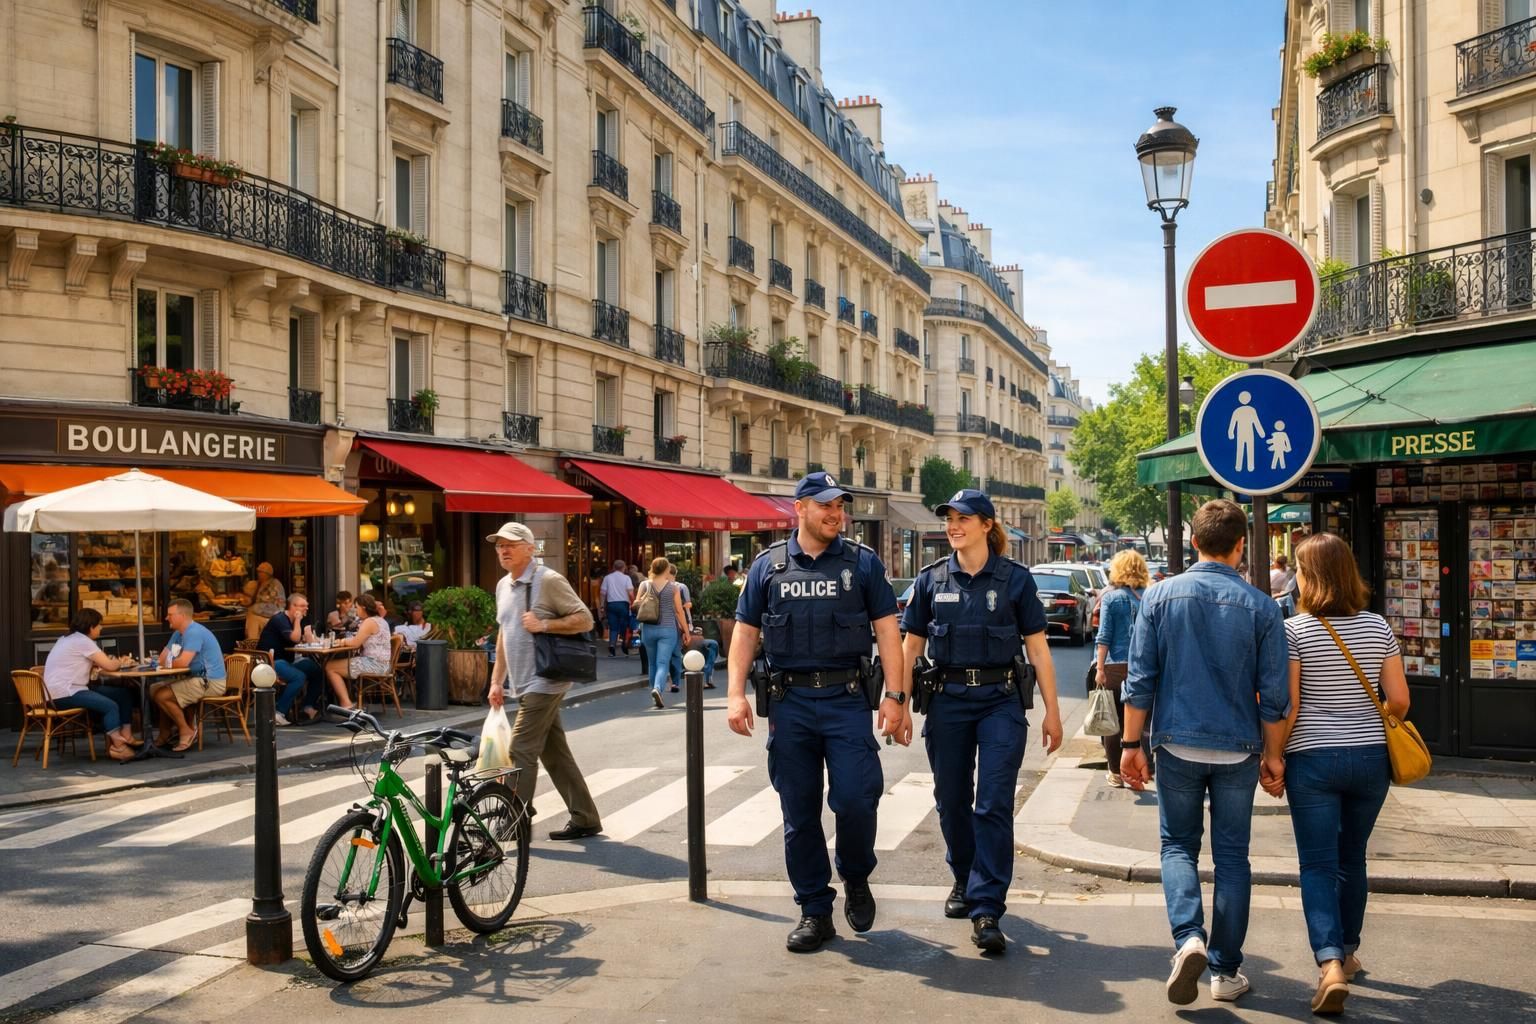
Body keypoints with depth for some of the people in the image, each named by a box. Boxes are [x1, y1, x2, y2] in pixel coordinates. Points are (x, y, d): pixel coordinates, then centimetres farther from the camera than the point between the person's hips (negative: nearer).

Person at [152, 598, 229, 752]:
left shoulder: (194, 632, -18)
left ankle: (187, 732, -3)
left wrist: (169, 663, -4)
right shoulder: (178, 633, 15)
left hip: (211, 683, -11)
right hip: (197, 679, 11)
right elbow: (163, 660, 14)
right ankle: (165, 735, 16)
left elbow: (183, 662, -25)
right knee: (154, 690, 14)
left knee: (161, 695, -17)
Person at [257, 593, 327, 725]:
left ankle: (308, 707, 3)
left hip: (286, 661, 10)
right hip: (271, 662, -10)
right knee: (299, 677, -31)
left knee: (317, 670, -1)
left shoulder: (296, 620, 15)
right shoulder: (280, 619, -13)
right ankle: (279, 713, -26)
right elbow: (295, 638, -24)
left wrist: (305, 622, -1)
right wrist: (297, 620, -14)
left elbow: (309, 640, 8)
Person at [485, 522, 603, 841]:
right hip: (524, 684, 8)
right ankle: (585, 819, 17)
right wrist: (497, 681, 17)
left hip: (544, 681, -8)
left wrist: (544, 624, -22)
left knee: (521, 751, -10)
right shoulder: (503, 586, 14)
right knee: (555, 754, 11)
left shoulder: (549, 580, -11)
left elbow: (584, 619, -11)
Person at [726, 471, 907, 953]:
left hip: (846, 699, -1)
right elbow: (745, 632, 9)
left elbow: (887, 631, 1)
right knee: (799, 813, 6)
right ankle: (814, 911, 18)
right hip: (790, 701, 2)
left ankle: (856, 878, 20)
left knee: (856, 799, -11)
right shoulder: (769, 566, 7)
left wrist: (894, 696, -8)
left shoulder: (863, 563, 3)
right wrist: (736, 693, -2)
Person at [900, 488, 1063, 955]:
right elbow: (911, 646, 9)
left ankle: (986, 909, -6)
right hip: (947, 701, 3)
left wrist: (1052, 712, -1)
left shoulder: (1014, 579, -1)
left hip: (1001, 702, -3)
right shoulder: (931, 579, 5)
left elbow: (1038, 649, 1)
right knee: (952, 801, 12)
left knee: (994, 805, -8)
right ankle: (964, 881, 34)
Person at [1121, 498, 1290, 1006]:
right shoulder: (1260, 606, -4)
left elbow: (1141, 679, -4)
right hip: (1238, 750, 0)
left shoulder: (1160, 596, -4)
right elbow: (1274, 695, -2)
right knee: (1231, 855, 10)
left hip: (1178, 744, 0)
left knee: (1178, 846, 13)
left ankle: (1189, 938, -10)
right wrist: (1272, 754, 10)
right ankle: (1226, 970, 15)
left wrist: (1131, 743, 4)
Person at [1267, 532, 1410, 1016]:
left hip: (1312, 759, -4)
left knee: (1318, 864, -1)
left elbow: (1287, 706, -12)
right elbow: (1399, 700, 3)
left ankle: (1330, 963, -16)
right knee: (1352, 858, 19)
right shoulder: (1378, 627, 2)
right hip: (1369, 758, 4)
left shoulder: (1294, 630, -10)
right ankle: (1348, 951, 33)